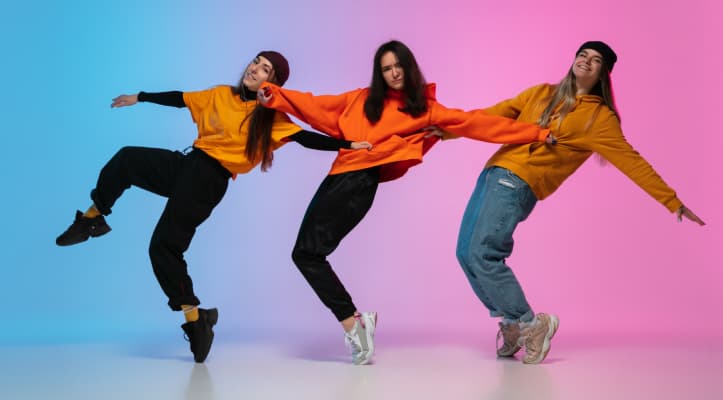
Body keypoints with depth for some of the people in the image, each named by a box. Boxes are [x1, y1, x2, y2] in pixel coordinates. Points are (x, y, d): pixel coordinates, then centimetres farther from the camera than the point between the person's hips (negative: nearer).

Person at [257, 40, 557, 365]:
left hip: (361, 182, -6)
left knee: (307, 252, -18)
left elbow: (475, 122, 7)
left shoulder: (425, 109, 9)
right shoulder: (362, 99, 21)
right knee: (305, 253, -4)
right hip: (338, 177, 6)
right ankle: (353, 322, 1)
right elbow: (318, 107, 20)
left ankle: (352, 322, -9)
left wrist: (535, 134, 4)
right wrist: (273, 95, 10)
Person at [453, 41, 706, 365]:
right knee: (467, 253, 1)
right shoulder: (540, 94, 20)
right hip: (494, 174, 6)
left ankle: (529, 324, -4)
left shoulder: (599, 117, 5)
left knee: (482, 254, -19)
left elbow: (632, 162, 3)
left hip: (517, 184, -6)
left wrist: (672, 202, -1)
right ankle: (511, 323, 14)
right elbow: (497, 113, 18)